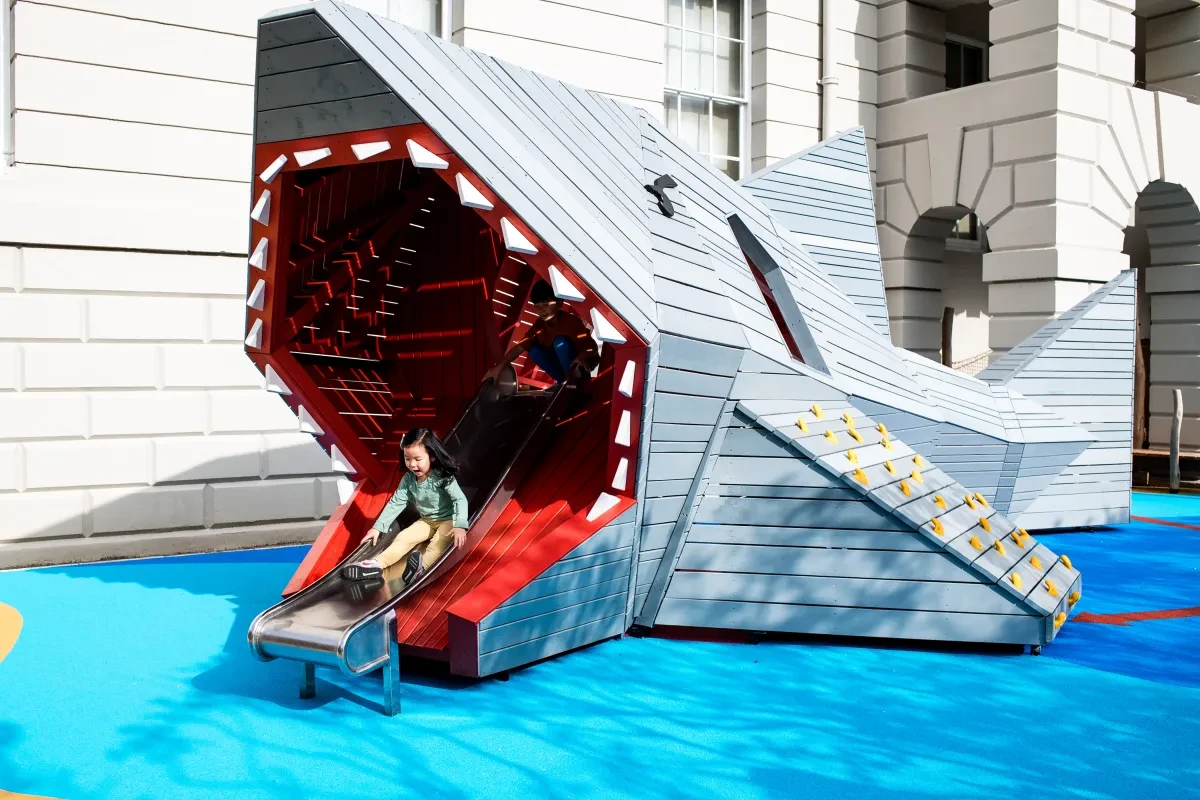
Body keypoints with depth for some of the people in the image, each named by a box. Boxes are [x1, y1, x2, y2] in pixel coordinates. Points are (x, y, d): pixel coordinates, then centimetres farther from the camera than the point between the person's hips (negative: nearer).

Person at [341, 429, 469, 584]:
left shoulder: (444, 477, -23)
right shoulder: (408, 479, -6)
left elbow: (460, 499, -31)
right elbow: (396, 503, -2)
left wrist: (459, 526, -47)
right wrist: (377, 527, -8)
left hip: (448, 520, -6)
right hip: (426, 521, 6)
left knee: (440, 540, -34)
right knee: (404, 536, -14)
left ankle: (422, 566, -59)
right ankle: (376, 564, -31)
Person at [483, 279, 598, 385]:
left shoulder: (571, 320, -24)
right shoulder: (539, 325, -8)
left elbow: (592, 347, -27)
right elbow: (519, 347, -10)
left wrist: (583, 357, -50)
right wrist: (498, 367, -19)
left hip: (581, 363, -6)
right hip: (563, 364, 6)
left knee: (560, 342, -29)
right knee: (534, 350, -13)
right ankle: (564, 380, -6)